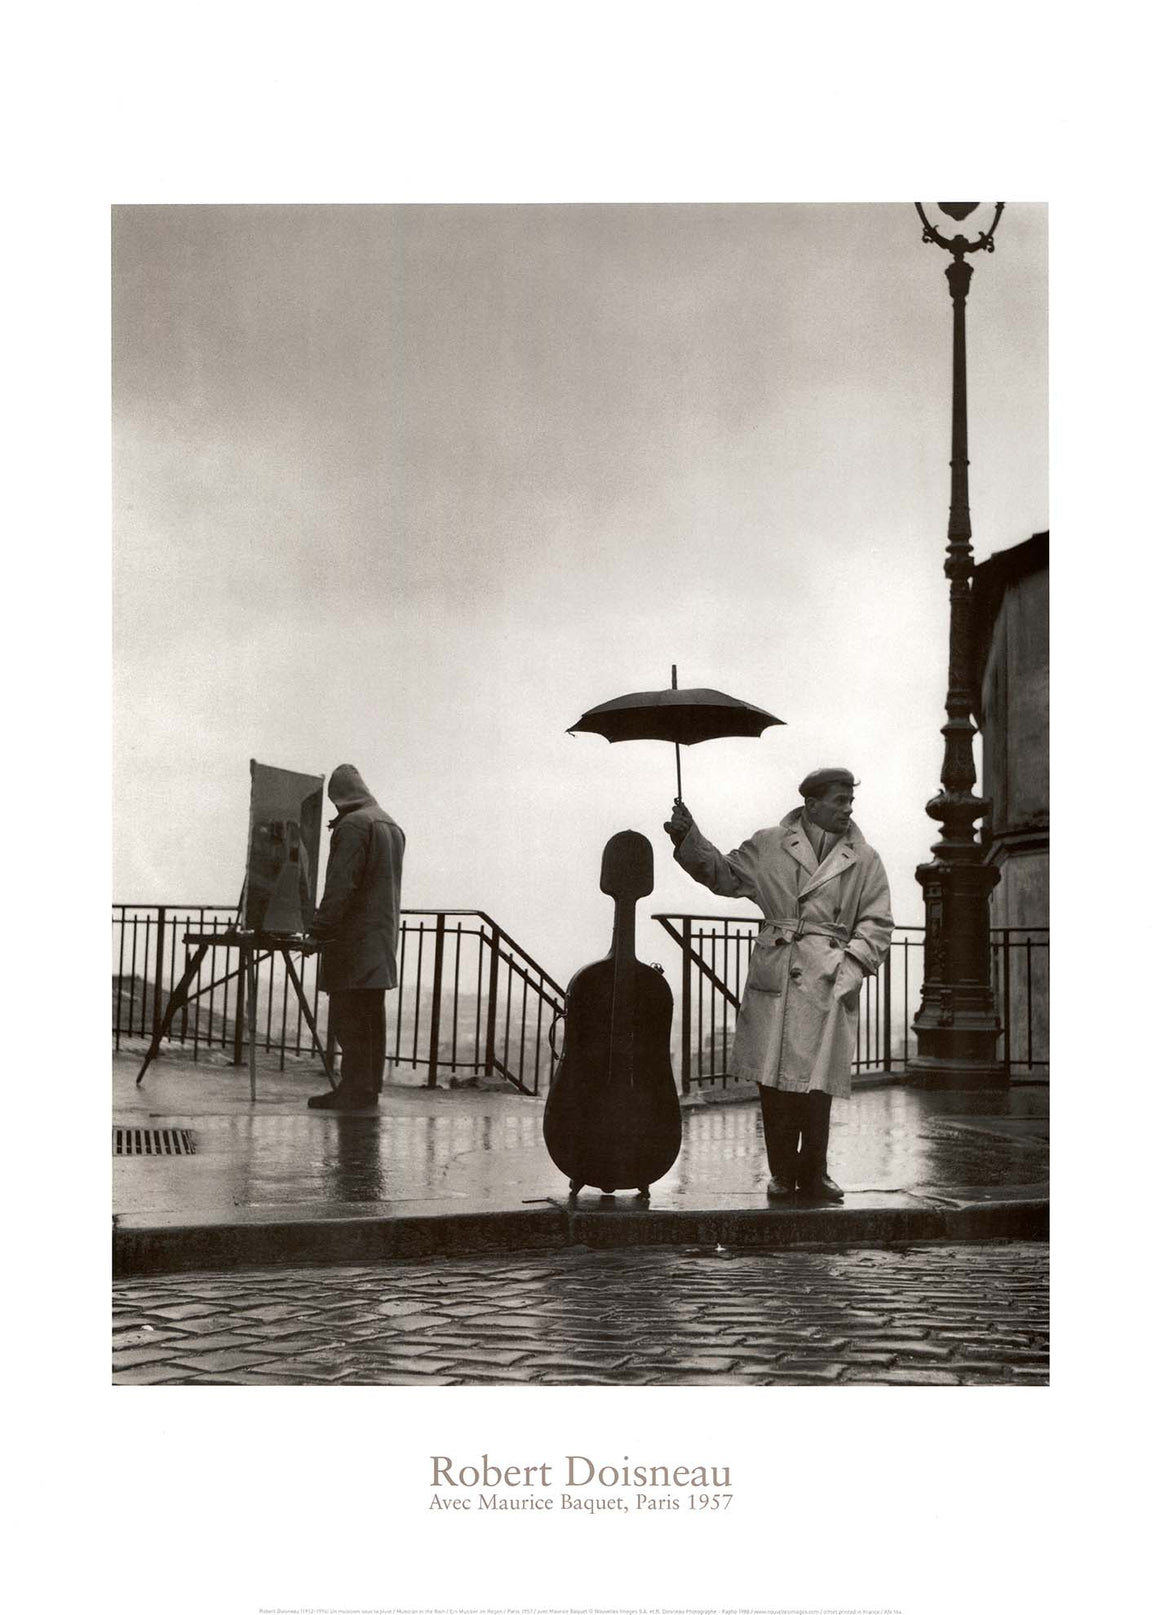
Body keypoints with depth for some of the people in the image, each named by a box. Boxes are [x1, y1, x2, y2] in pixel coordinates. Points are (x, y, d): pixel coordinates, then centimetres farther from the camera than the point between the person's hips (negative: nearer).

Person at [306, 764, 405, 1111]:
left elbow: (341, 884, -19)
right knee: (372, 1014, 11)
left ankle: (354, 1088, -7)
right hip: (382, 936, 9)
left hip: (354, 938, -9)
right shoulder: (392, 826, 16)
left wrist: (321, 929, -18)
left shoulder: (353, 825, -13)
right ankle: (370, 1086, 16)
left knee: (348, 1014, -7)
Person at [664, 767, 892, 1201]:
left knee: (817, 1084, -4)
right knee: (774, 1081, 1)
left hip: (829, 984, 0)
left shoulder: (864, 860, 9)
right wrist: (688, 838, 4)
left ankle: (813, 1174, 9)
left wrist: (852, 964, -5)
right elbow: (723, 874, 16)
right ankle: (783, 1173, 13)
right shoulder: (769, 845, 8)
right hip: (774, 980, 0)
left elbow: (876, 923, 9)